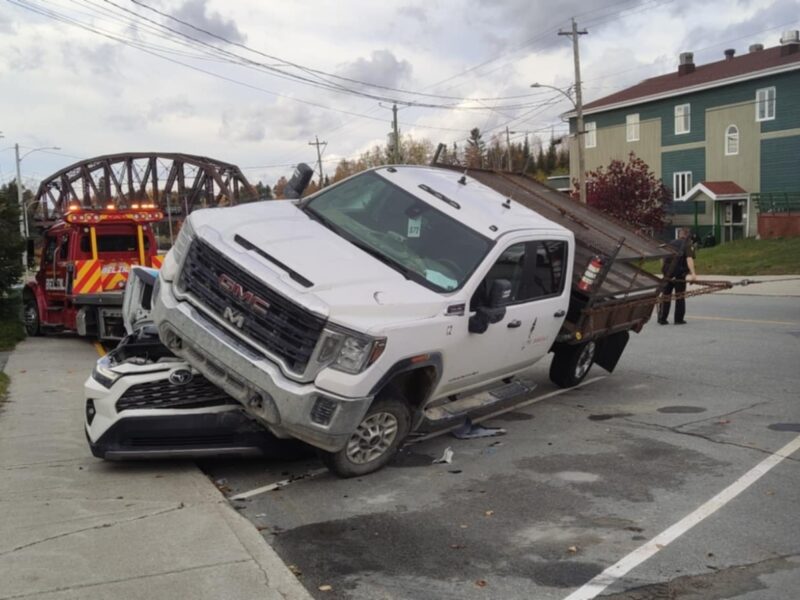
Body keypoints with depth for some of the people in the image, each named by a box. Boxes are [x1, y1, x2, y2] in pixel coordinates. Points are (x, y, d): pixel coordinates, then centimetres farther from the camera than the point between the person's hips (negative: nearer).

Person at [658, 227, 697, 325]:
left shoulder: (671, 243, 15)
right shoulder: (688, 244, -1)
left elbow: (663, 259, 17)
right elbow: (689, 259, -17)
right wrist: (693, 273, -25)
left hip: (667, 273, 4)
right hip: (679, 274, -4)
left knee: (666, 296, 11)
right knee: (680, 296, 9)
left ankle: (662, 319, 13)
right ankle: (678, 319, 11)